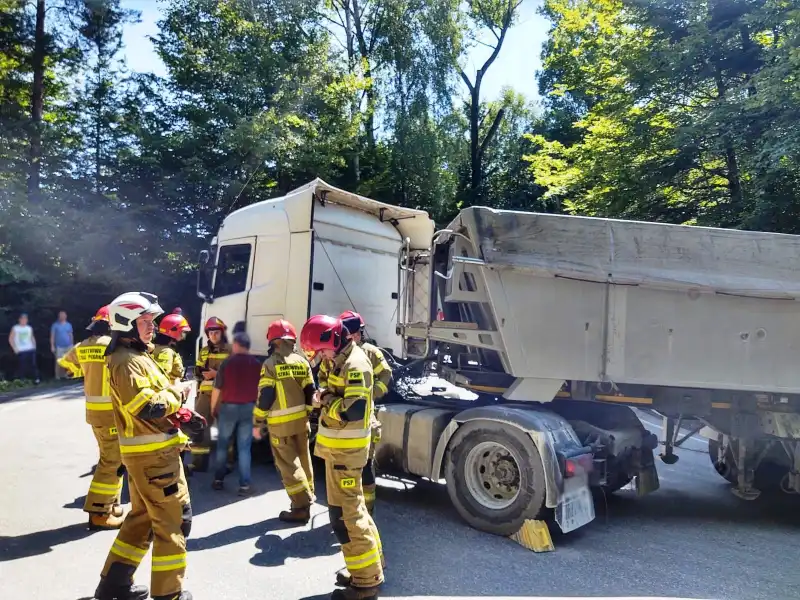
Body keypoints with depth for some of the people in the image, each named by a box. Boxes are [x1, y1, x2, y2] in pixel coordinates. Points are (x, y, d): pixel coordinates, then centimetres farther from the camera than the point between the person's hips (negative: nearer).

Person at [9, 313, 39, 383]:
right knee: (21, 366, -2)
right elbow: (10, 339, 0)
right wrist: (15, 348, -6)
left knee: (33, 364, 0)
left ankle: (36, 379, 3)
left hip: (31, 350, 3)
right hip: (21, 351, -3)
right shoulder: (15, 328, -2)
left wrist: (34, 346, 9)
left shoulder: (29, 328, 10)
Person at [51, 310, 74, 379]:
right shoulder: (55, 325, -1)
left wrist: (72, 345, 13)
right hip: (59, 347, -3)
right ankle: (58, 376, 4)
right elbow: (52, 336, 0)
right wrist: (52, 346, -5)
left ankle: (66, 375, 11)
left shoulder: (69, 325, 9)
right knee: (59, 362, -4)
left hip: (68, 346, 3)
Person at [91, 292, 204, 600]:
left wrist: (183, 416, 5)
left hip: (145, 452, 10)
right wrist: (179, 390, -12)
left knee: (143, 517, 21)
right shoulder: (127, 362, -19)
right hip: (154, 454, -10)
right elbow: (148, 407, -28)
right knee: (174, 520, 1)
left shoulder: (137, 355, 14)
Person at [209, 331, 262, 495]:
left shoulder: (227, 362, -7)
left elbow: (217, 388, -4)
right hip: (249, 408, 2)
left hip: (228, 406, -1)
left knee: (222, 444, 15)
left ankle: (218, 480, 20)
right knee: (244, 447, 5)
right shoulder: (257, 364, -1)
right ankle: (244, 485, 3)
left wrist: (213, 407, 9)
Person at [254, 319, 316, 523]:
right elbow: (310, 391, 6)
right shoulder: (301, 361, 4)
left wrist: (257, 423, -6)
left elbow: (265, 396, -15)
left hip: (280, 423, -6)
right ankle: (308, 497, 31)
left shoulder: (270, 364, -12)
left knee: (288, 465, 1)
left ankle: (302, 507, 1)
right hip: (301, 420, 6)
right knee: (303, 459, 18)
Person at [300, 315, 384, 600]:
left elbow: (354, 410, -29)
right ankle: (371, 561, 34)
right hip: (340, 446, 11)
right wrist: (326, 397, 1)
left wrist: (326, 400, -15)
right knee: (353, 506, 20)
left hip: (345, 449, -11)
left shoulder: (355, 365, -21)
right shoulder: (343, 361, 11)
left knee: (344, 513, -6)